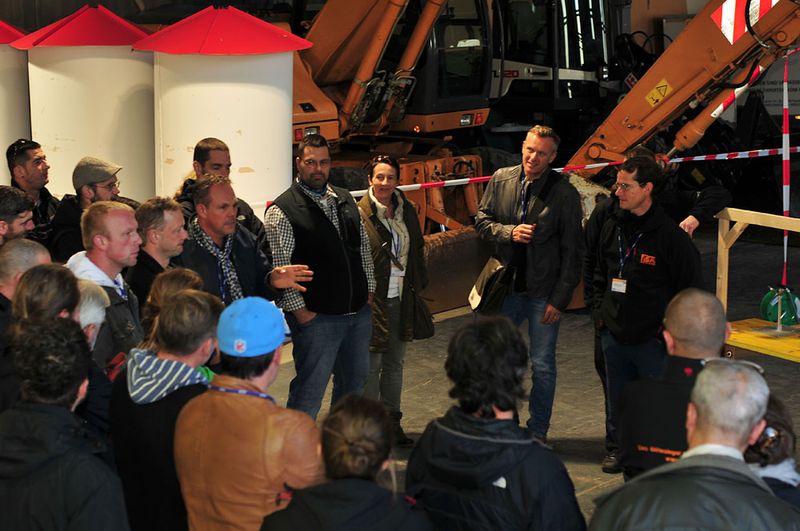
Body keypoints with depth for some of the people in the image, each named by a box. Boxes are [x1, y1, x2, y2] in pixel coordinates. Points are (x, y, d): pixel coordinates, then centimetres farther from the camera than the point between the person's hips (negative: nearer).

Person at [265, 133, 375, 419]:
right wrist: (300, 311, -15)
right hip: (316, 318, -7)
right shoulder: (281, 211, -12)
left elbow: (363, 247, 17)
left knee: (355, 383, 19)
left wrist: (369, 291, 12)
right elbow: (278, 268, -15)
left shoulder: (346, 200, 10)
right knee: (309, 391, -2)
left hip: (359, 312, 7)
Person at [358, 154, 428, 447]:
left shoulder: (406, 211, 6)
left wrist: (417, 285, 12)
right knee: (371, 365, 1)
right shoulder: (359, 214, -13)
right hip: (372, 300, -6)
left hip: (400, 299, 7)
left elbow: (417, 250, 16)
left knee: (395, 363, 16)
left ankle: (392, 421, 28)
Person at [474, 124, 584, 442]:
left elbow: (571, 251, -9)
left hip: (543, 292, -3)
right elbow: (482, 221, 8)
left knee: (542, 366, 6)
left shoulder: (564, 193, -10)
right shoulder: (501, 180, 1)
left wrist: (560, 298, -12)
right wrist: (510, 233, -13)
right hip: (506, 285, 3)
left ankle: (538, 432, 21)